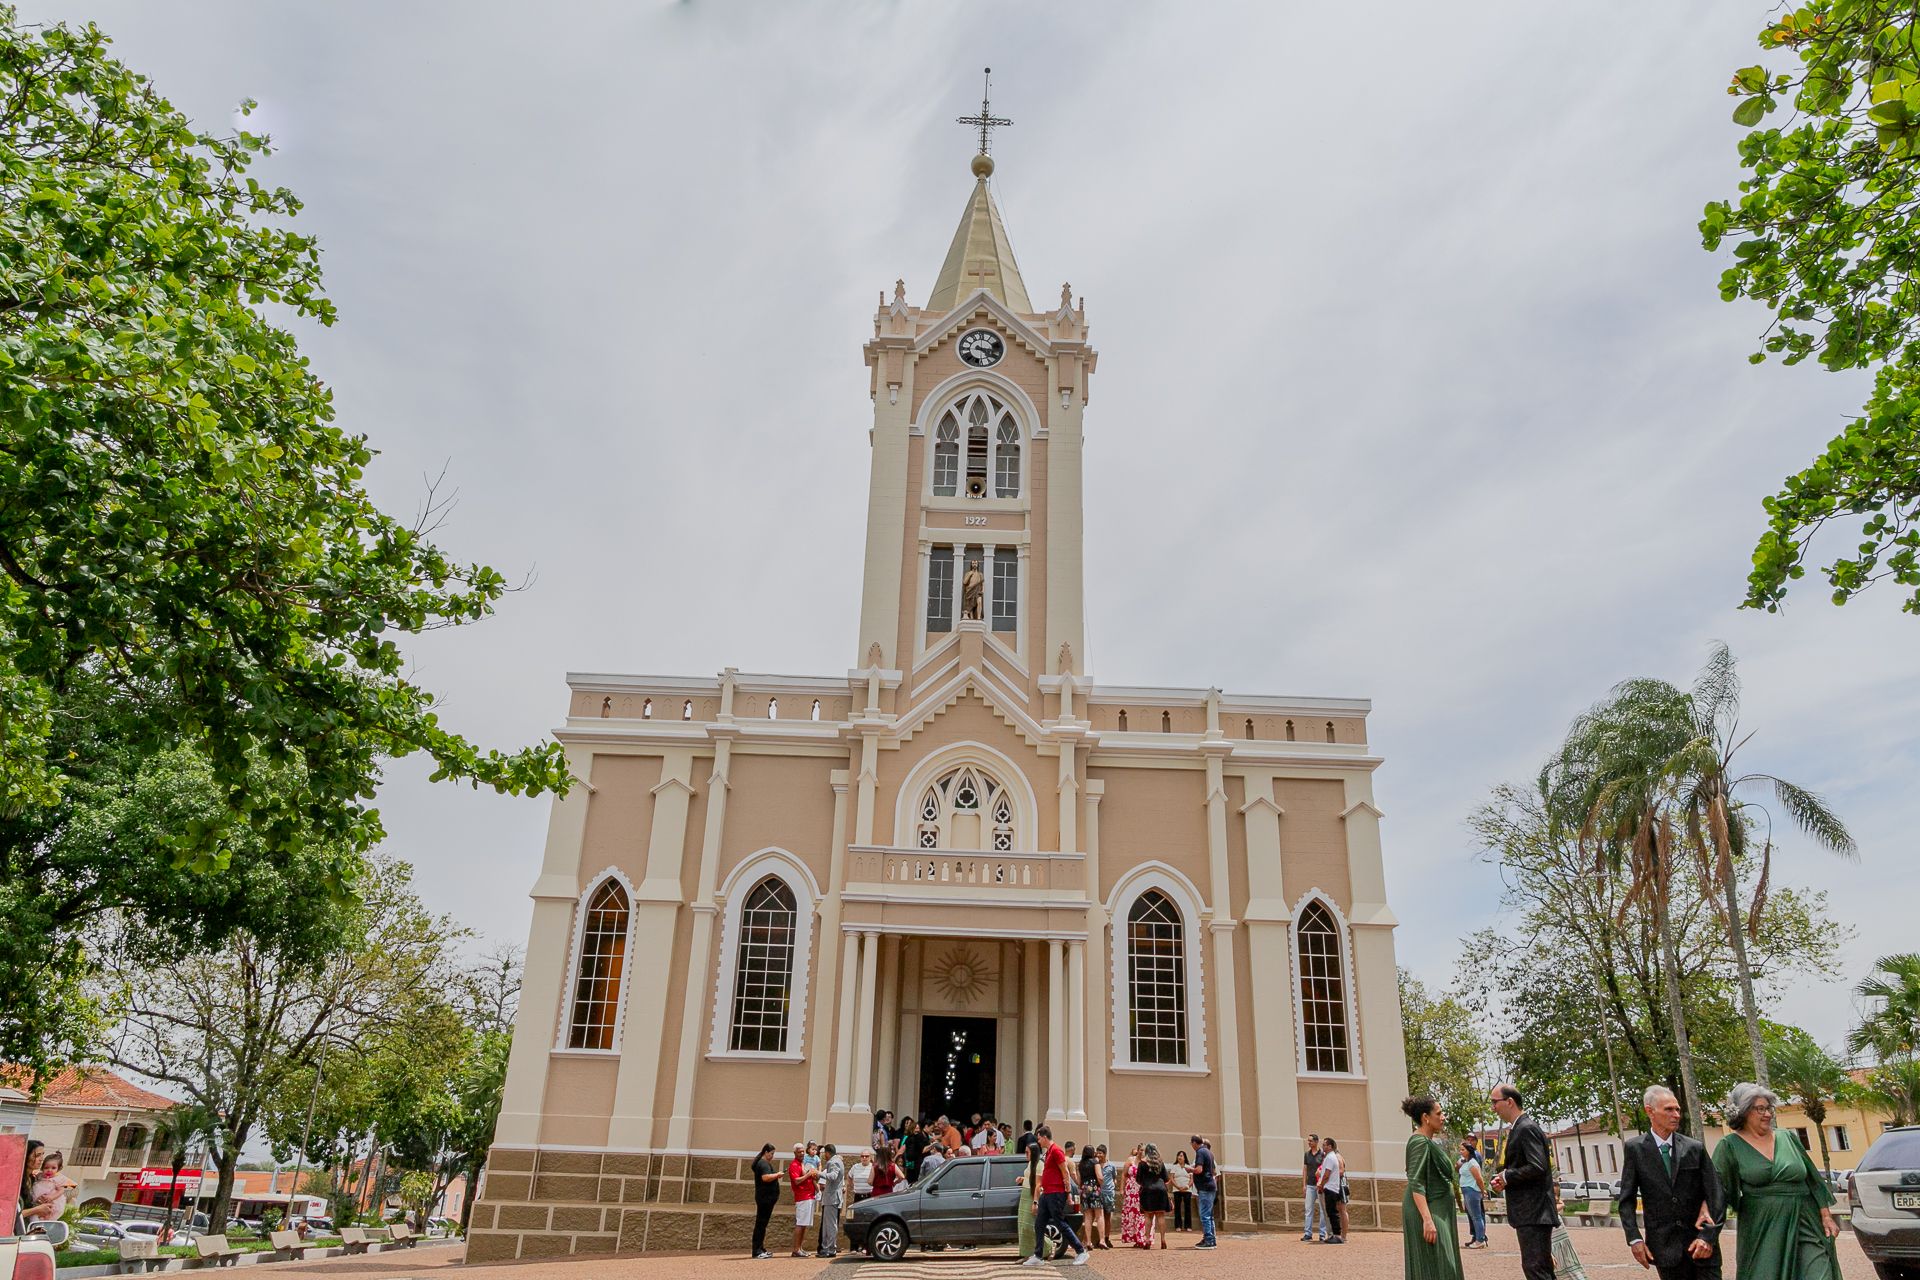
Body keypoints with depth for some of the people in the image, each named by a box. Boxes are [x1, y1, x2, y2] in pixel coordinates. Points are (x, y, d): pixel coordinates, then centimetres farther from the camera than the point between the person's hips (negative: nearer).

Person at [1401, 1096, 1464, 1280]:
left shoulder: (1430, 1141, 15)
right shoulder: (1420, 1142, -15)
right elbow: (1416, 1184, -23)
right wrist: (1427, 1220, -29)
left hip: (1438, 1211, 10)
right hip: (1427, 1212, -10)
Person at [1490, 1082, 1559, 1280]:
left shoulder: (1527, 1128, -15)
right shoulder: (1519, 1128, 16)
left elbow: (1537, 1167, -25)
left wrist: (1507, 1176, -14)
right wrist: (1503, 1179, 4)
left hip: (1533, 1213, -10)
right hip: (1530, 1212, 10)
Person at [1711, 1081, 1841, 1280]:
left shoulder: (1787, 1137, 10)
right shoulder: (1730, 1146, -1)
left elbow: (1813, 1179, 14)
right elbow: (1715, 1186, -4)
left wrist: (1826, 1216, 8)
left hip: (1805, 1224, 3)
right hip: (1762, 1231, -3)